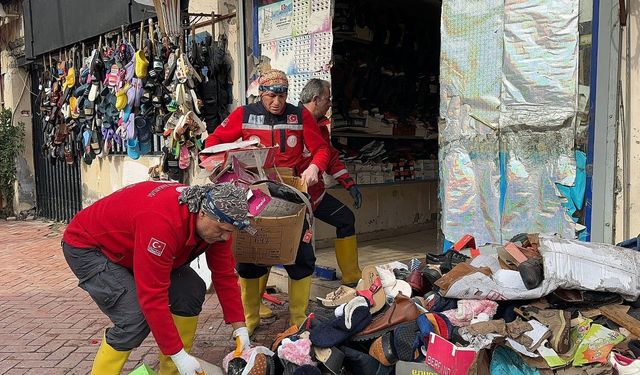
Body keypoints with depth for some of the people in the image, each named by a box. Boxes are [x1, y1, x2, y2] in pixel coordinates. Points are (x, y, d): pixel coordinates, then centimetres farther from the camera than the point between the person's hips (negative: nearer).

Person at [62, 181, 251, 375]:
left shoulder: (216, 222, -17)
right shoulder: (162, 222, -41)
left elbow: (224, 273, -6)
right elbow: (153, 296, -38)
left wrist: (239, 327, -8)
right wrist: (179, 355, -32)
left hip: (131, 245, 8)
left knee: (191, 292, -7)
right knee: (136, 317, -24)